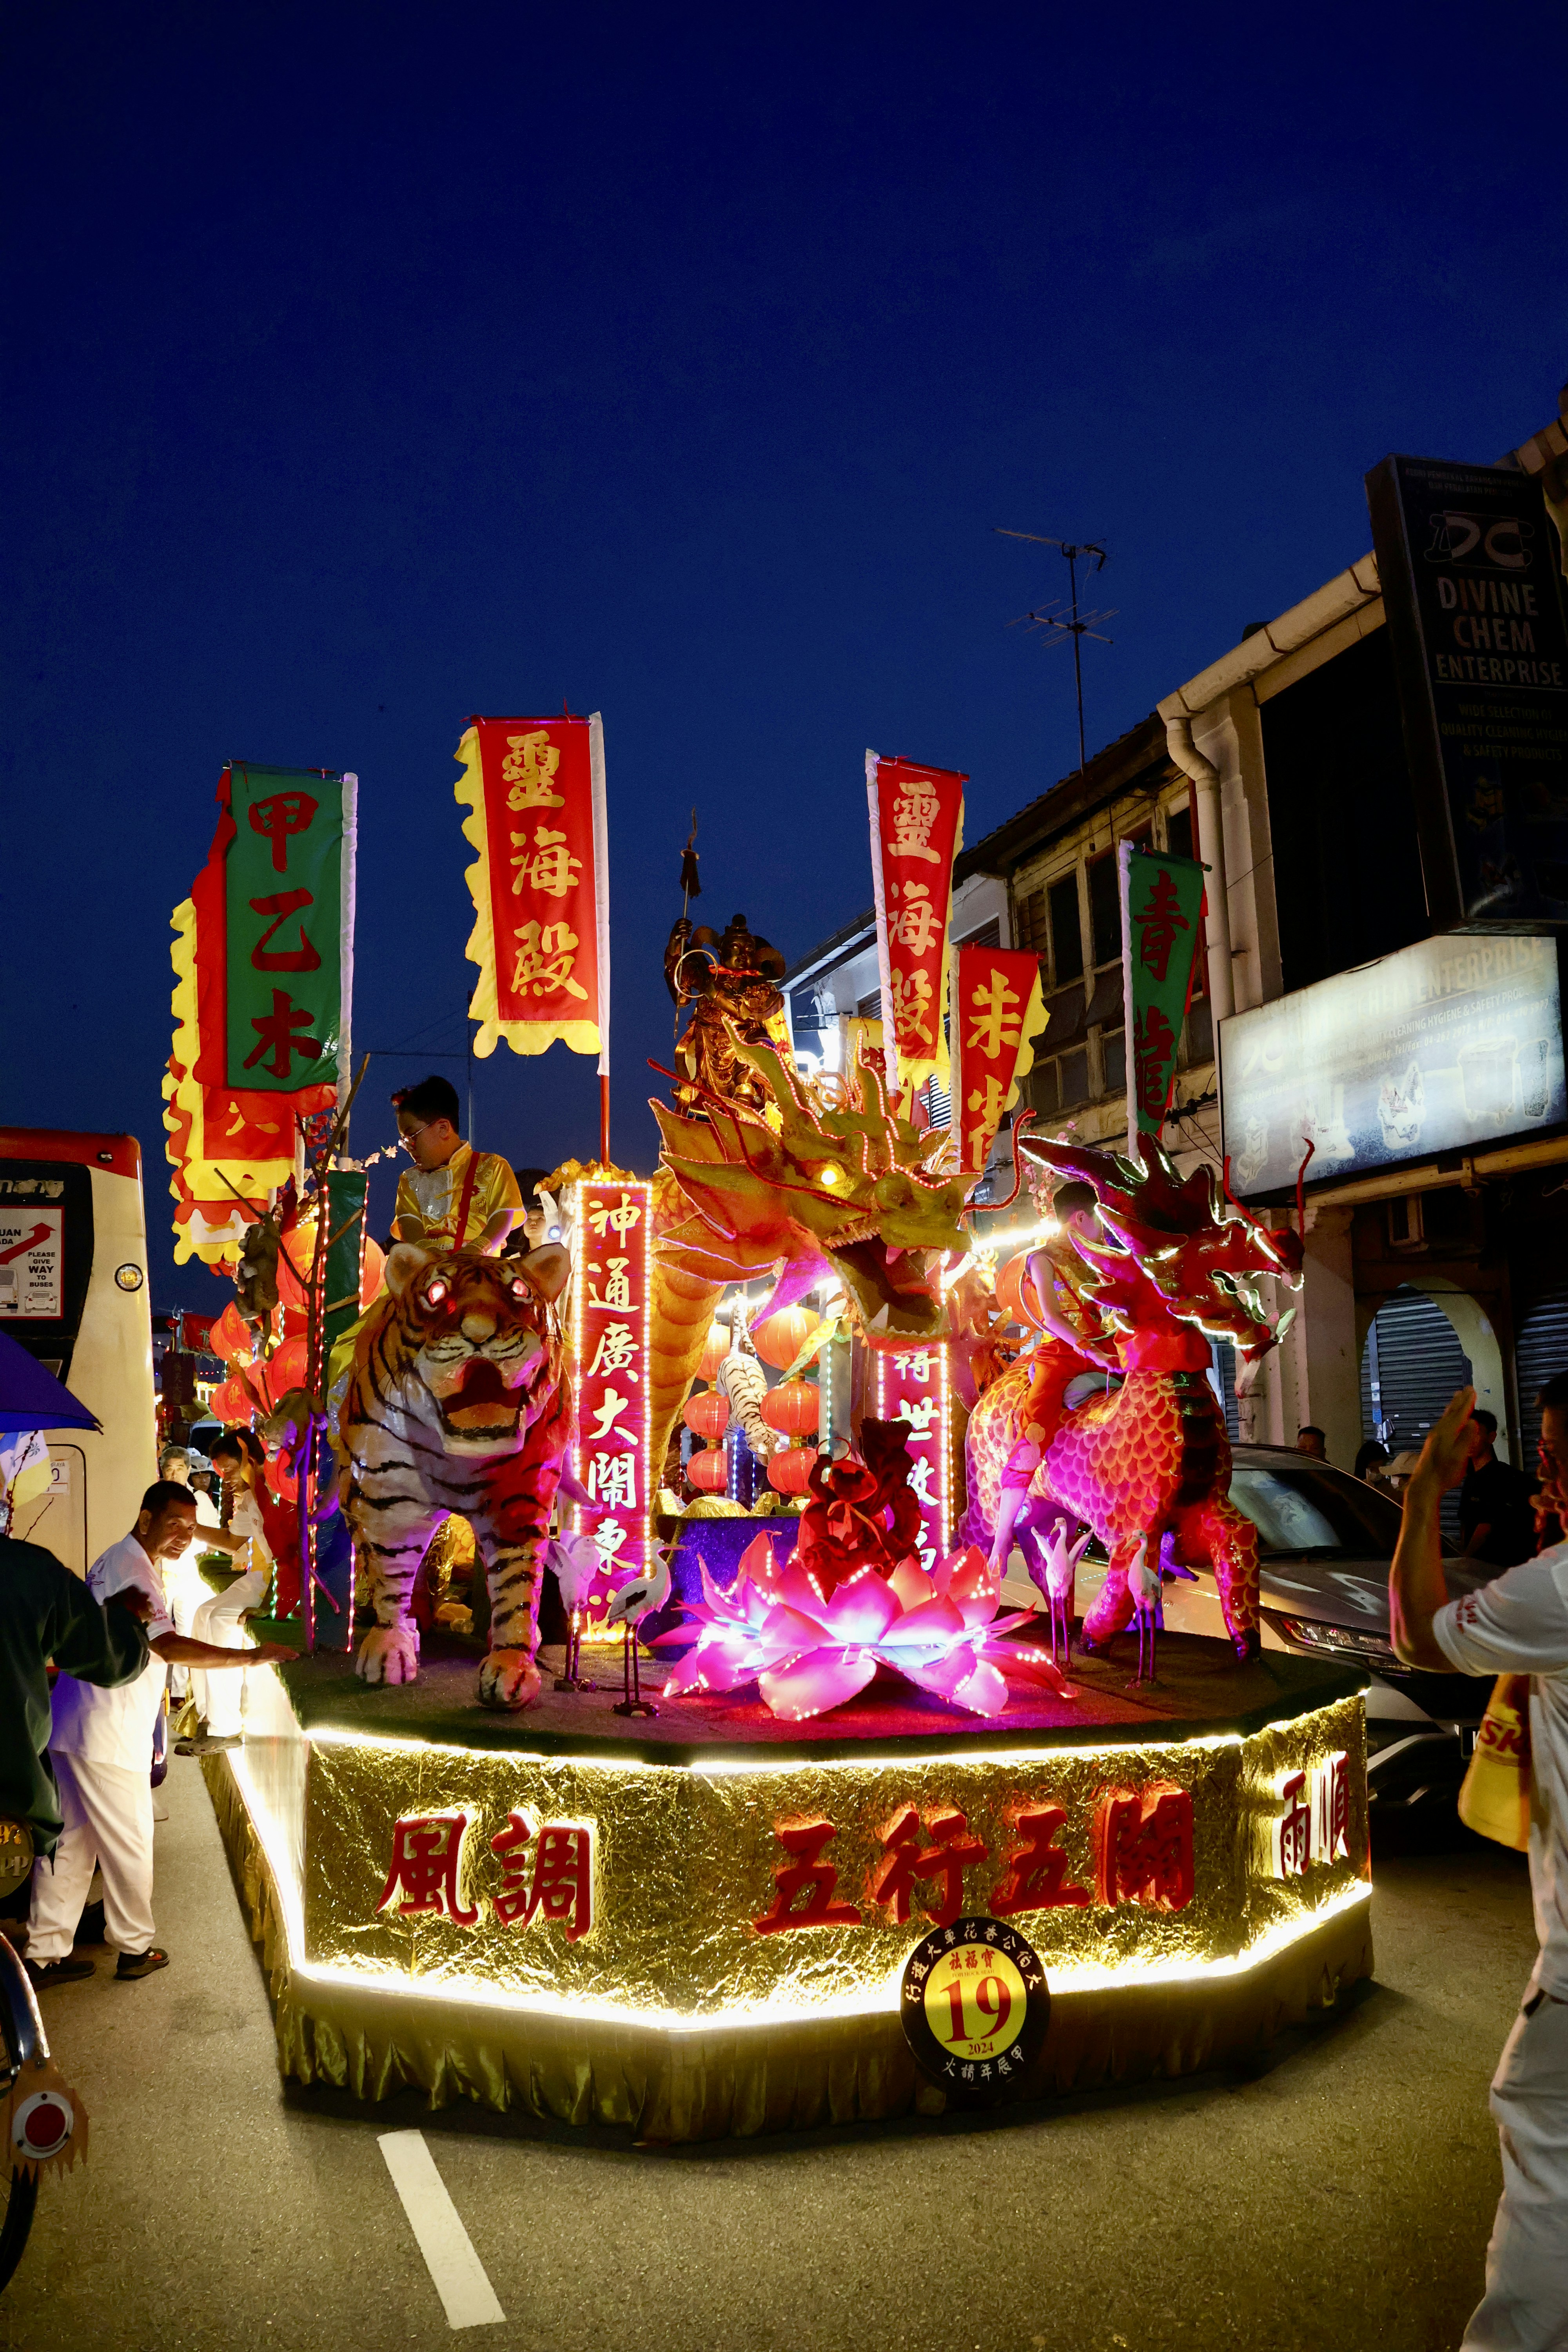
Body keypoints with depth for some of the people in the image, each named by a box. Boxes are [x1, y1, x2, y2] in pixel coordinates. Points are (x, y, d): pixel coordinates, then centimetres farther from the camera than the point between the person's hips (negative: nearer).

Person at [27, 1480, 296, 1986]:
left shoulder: (115, 1561, 14)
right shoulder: (132, 1571, -19)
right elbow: (170, 1647, -31)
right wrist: (255, 1657, -32)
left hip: (69, 1728, 10)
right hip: (106, 1735, -10)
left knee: (68, 1843, 14)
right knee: (129, 1843, 5)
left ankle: (45, 1954, 20)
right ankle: (135, 1949, 17)